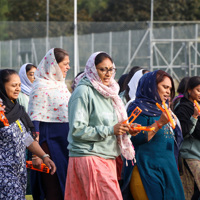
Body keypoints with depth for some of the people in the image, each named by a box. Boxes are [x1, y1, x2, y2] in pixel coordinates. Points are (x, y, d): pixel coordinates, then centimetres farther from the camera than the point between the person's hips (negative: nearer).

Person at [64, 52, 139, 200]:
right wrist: (110, 130, -17)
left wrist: (125, 129, 4)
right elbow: (77, 130, -15)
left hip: (107, 158, 8)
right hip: (88, 158, -8)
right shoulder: (83, 92, -8)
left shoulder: (107, 92, 19)